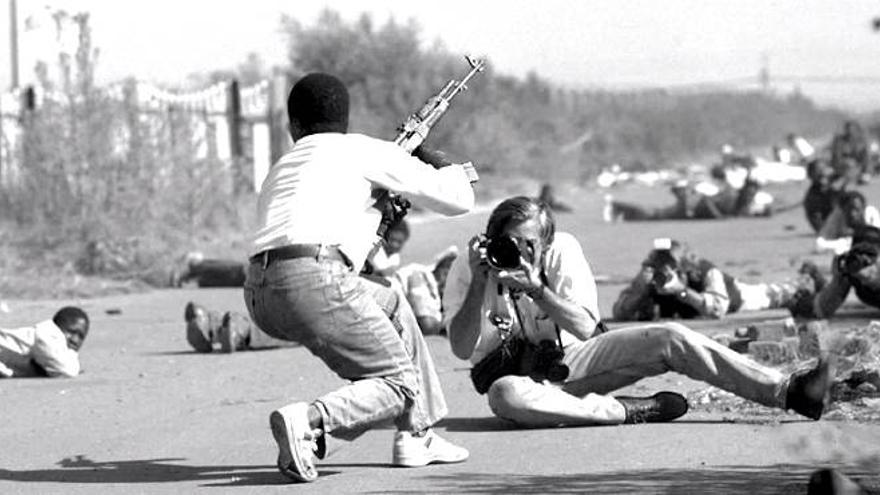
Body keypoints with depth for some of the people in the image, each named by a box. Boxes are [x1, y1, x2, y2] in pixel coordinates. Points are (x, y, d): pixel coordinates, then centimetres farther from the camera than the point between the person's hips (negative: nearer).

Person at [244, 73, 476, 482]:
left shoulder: (280, 169, 33)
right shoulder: (362, 150, 14)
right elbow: (457, 199, 15)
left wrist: (381, 208, 46)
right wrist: (434, 161, 36)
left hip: (259, 299, 7)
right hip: (313, 282, -7)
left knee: (392, 306, 29)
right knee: (399, 385, 6)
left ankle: (416, 436, 27)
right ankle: (308, 421, -21)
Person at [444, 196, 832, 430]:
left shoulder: (562, 250, -9)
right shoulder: (466, 269, -14)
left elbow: (585, 328, -18)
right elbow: (461, 349, -23)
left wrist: (536, 289, -32)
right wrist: (478, 284, -33)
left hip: (571, 358, 3)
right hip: (519, 376, -3)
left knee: (671, 338, -16)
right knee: (505, 395, -42)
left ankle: (789, 391, -17)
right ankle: (630, 412, -29)